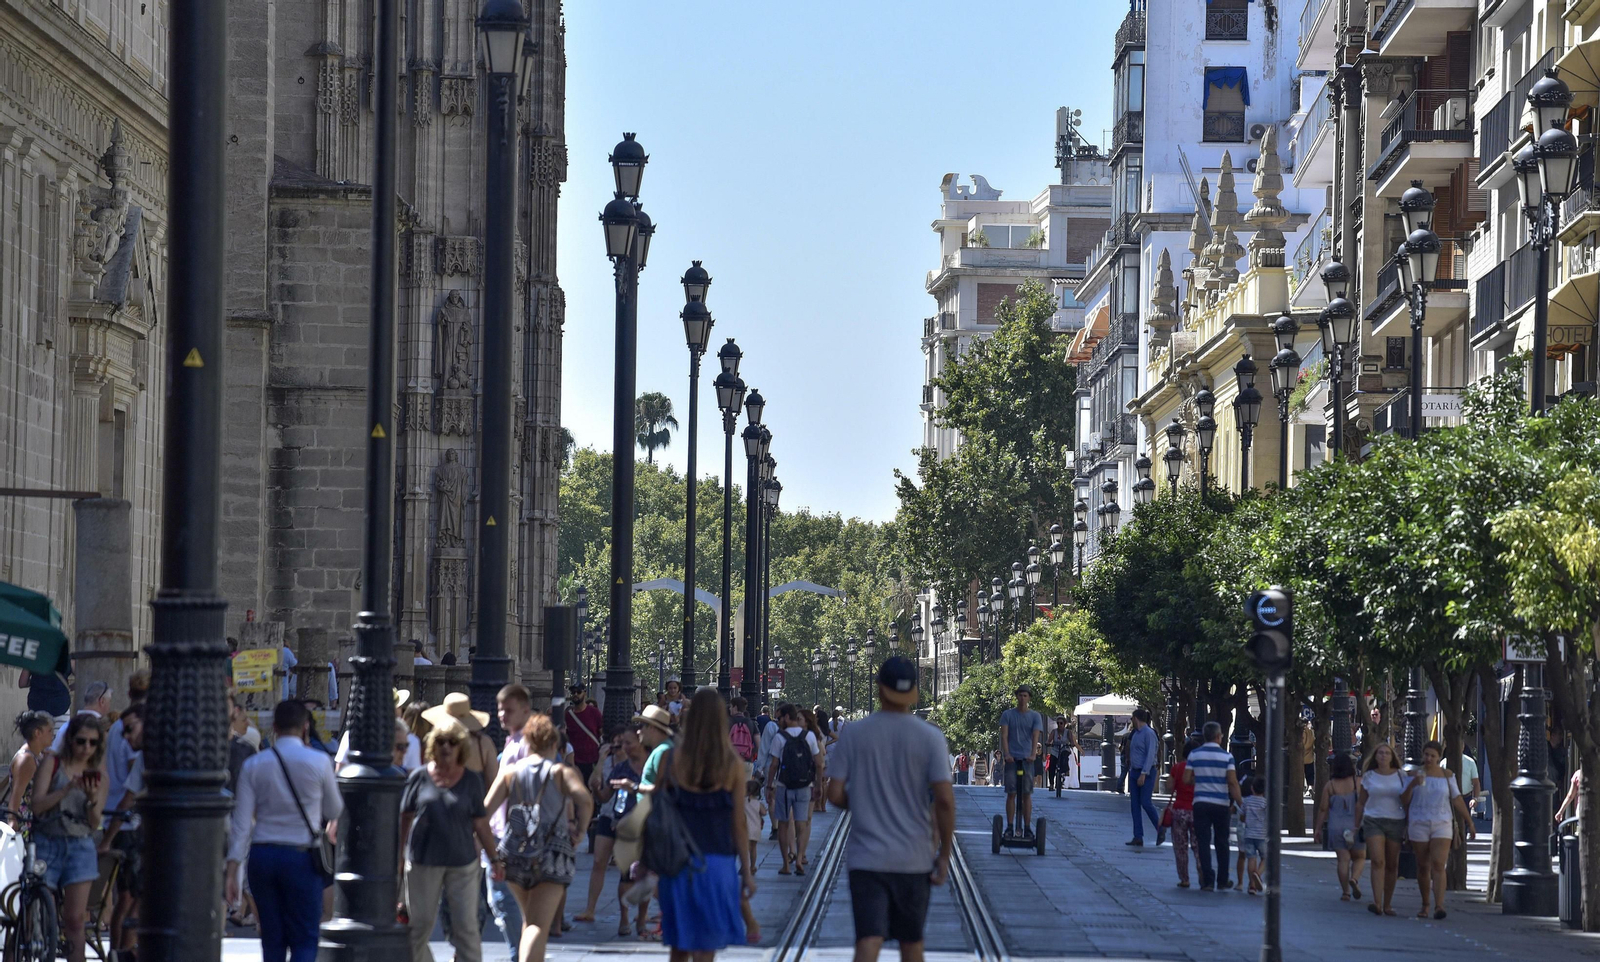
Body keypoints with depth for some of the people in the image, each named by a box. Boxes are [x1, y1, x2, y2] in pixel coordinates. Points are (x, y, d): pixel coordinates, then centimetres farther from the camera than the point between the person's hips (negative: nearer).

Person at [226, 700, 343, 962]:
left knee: (272, 938, 12)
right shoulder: (319, 762, -5)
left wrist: (232, 869, -1)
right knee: (304, 940, 1)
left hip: (262, 854, 3)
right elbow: (334, 811, 8)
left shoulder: (254, 765, 1)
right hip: (301, 858, -3)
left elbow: (242, 822, -2)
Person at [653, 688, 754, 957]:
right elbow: (738, 825, -3)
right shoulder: (733, 766, -6)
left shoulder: (672, 759, -4)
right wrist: (747, 871, 6)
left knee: (679, 948, 15)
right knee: (705, 948, 3)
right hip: (717, 862, -1)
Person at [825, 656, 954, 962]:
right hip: (914, 859, 1)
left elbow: (835, 794, -3)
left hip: (866, 858, -1)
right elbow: (944, 800, -10)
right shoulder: (930, 737, -5)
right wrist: (944, 854, -1)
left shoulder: (853, 734, -2)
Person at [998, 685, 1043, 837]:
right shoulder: (1007, 714, 6)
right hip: (1012, 759, 0)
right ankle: (1010, 827, 1)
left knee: (1026, 794, 1)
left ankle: (1027, 828, 3)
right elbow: (1004, 735, -3)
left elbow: (1036, 736, -6)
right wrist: (1007, 754, -19)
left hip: (1027, 759, 0)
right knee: (1011, 793, -3)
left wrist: (1033, 754, -23)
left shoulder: (1035, 716, 6)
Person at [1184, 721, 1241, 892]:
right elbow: (1233, 782, -10)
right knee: (1221, 844, 11)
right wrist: (1239, 803, -6)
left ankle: (1207, 881, -6)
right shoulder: (1226, 756, -4)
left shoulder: (1194, 755, 0)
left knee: (1204, 843, 1)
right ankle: (1222, 882, 14)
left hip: (1201, 803, 0)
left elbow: (1186, 779, -1)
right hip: (1221, 804, 0)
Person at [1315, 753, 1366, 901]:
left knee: (1343, 859, 4)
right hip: (1355, 826, -1)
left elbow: (1323, 809, 0)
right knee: (1359, 856, 14)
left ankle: (1345, 892, 0)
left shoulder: (1330, 786, -1)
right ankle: (1354, 878, -14)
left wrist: (1319, 828, 8)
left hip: (1336, 827, 1)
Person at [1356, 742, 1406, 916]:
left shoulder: (1400, 776, 7)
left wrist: (1408, 826, 5)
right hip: (1373, 821, -1)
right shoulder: (1368, 777, 6)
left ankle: (1387, 904, 14)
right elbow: (1360, 803, 13)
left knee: (1392, 865, 4)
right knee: (1378, 861, -17)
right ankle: (1377, 903, -25)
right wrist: (1356, 826, 12)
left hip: (1395, 822, 1)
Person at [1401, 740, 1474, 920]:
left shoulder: (1447, 776, 5)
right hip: (1419, 825, 1)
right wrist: (1412, 785, -19)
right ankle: (1425, 905, 22)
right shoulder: (1414, 775, 3)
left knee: (1438, 865, -14)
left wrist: (1470, 823, 6)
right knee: (1423, 866, 8)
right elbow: (1404, 801, -2)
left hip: (1442, 825, -1)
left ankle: (1439, 906, -24)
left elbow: (1457, 800, 8)